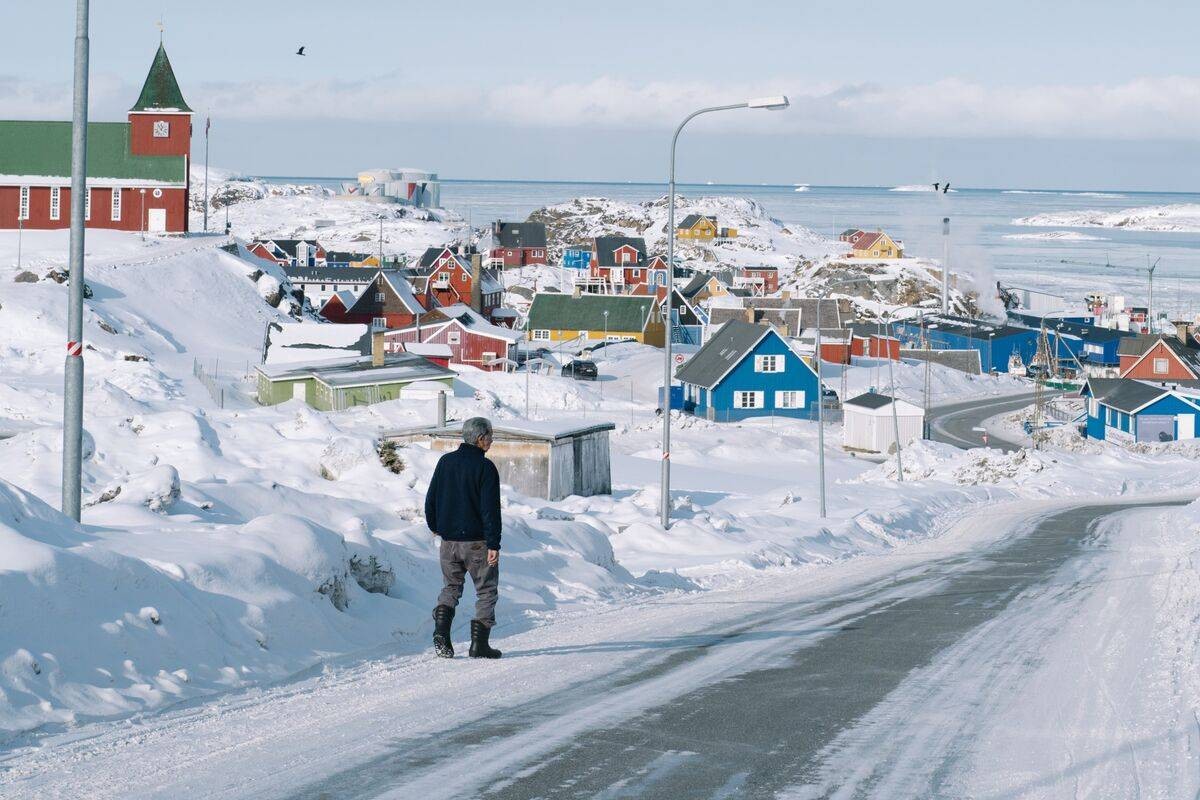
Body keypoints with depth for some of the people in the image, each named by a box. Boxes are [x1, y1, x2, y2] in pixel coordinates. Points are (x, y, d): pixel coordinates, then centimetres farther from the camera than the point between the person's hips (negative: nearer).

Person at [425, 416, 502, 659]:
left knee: (451, 587, 19)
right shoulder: (485, 467, -13)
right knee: (486, 591, 8)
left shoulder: (445, 462, 4)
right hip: (477, 542, -5)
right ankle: (479, 643, 2)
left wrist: (434, 526, 28)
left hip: (448, 541, 5)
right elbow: (490, 509, -17)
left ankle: (441, 631, -2)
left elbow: (431, 498, 12)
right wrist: (493, 544, -16)